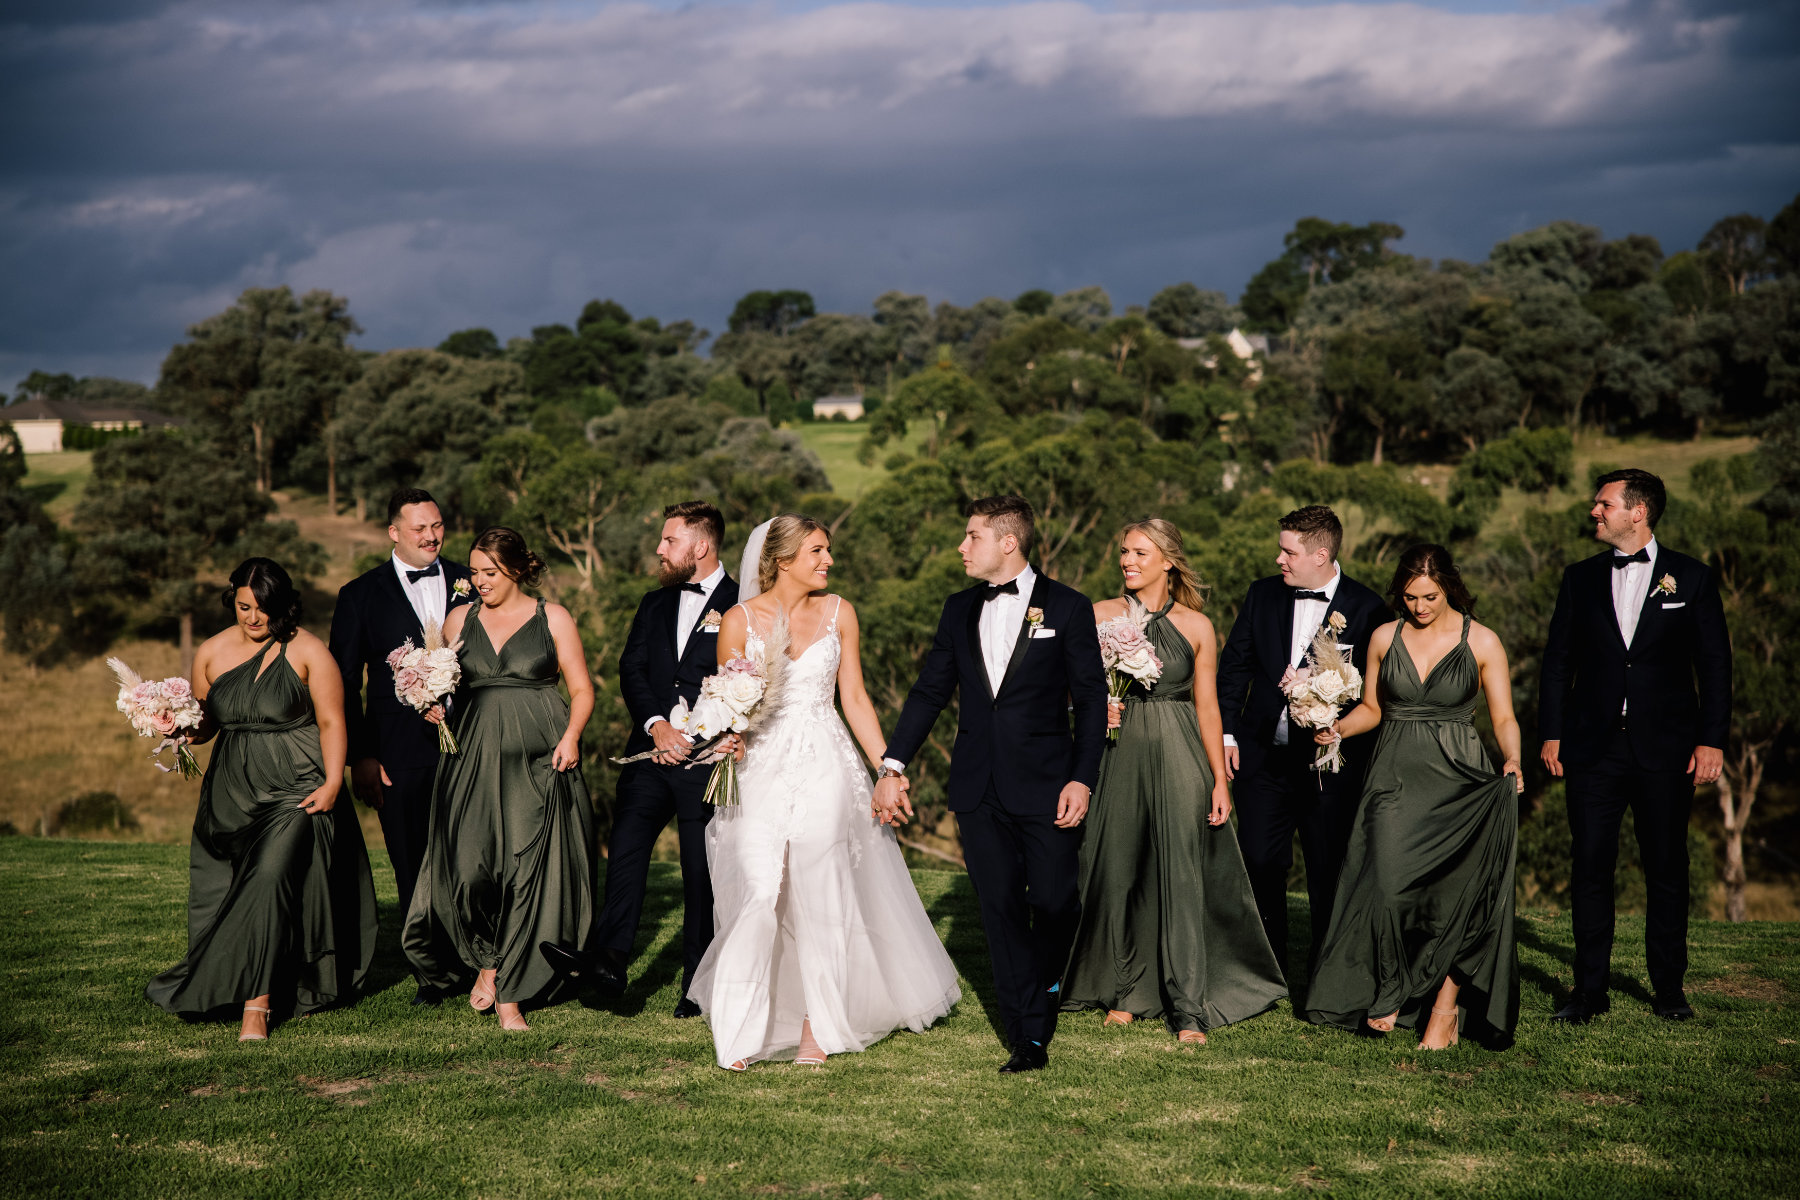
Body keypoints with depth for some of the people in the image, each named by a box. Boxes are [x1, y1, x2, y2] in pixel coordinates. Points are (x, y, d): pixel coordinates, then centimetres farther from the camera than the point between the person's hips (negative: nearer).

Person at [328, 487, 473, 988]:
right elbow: (344, 683, 5)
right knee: (413, 867, 4)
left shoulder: (471, 585, 10)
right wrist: (360, 758, -2)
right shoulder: (361, 595, 6)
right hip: (401, 754, 0)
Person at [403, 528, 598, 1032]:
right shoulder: (460, 620, 13)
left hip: (539, 760, -2)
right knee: (469, 865, -12)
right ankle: (484, 958, 15)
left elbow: (582, 690, 5)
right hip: (473, 758, 2)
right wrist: (436, 707, 0)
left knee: (529, 869, -6)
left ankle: (510, 994, 3)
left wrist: (570, 737, -11)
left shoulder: (553, 619, 5)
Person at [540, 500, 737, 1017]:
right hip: (651, 754, 4)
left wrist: (691, 736, -13)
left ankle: (698, 987, 6)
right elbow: (631, 669, 6)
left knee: (703, 875, 0)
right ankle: (608, 957, -22)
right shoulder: (655, 604, 18)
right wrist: (657, 726, -11)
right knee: (626, 848, -14)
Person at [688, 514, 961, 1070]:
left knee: (820, 896, 1)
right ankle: (740, 1035, -2)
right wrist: (728, 740, -17)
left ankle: (816, 1029, 13)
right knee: (760, 895, -11)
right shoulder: (740, 620, -2)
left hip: (825, 768, 2)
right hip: (761, 770, -2)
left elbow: (855, 698, 9)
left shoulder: (838, 613, 5)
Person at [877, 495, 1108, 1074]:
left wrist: (1082, 779, -10)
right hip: (979, 788, 3)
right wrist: (892, 766, 3)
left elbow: (1091, 699, -2)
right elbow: (929, 691, 11)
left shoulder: (1067, 608, -1)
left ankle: (1045, 983, 31)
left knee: (1055, 902, -3)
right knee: (1001, 909, 2)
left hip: (1045, 786, -3)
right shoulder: (959, 610, 11)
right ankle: (1027, 1039, 8)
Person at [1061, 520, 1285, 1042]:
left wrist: (1220, 780, 2)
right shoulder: (1101, 616, 4)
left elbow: (1208, 707, 5)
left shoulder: (1196, 626, 3)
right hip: (1120, 757, 1)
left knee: (1181, 877, -4)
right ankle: (1124, 991, 21)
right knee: (1118, 874, 5)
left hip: (1179, 758, -1)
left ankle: (1188, 1007, 0)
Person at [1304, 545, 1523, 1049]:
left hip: (1457, 781, -2)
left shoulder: (1482, 642, -2)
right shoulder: (1384, 639, 6)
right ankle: (1391, 992, 8)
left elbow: (1504, 717, -1)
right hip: (1396, 777, 2)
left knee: (1454, 894, -6)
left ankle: (1445, 1007, 5)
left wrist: (1512, 760, -20)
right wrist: (1338, 727, -3)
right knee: (1388, 886, -11)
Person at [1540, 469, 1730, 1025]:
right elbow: (1558, 661, 10)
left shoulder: (1691, 578, 3)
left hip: (1665, 749, -2)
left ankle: (1669, 988, 16)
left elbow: (1715, 665, 2)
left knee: (1667, 870, 5)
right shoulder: (1581, 578, 9)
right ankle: (1590, 989, 7)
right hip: (1594, 745, 2)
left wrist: (1711, 740, -4)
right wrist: (1552, 733, 3)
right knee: (1590, 867, 0)